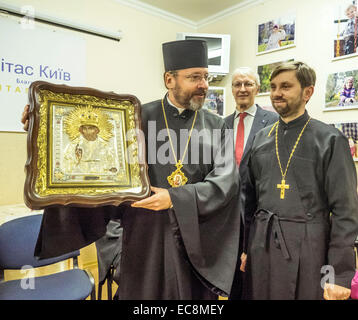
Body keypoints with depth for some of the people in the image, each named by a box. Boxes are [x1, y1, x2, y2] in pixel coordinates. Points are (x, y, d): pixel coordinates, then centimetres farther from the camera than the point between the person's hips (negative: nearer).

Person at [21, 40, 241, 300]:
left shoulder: (216, 127, 1)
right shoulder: (139, 118, -1)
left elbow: (226, 180, -9)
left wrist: (175, 199, -19)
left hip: (197, 238, 2)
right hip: (145, 236, -1)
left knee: (194, 292, 17)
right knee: (144, 292, 15)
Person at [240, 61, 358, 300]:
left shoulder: (331, 140, -6)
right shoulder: (262, 138, 6)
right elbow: (251, 198, 9)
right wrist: (245, 248, 8)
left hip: (307, 247, -3)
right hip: (262, 245, 4)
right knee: (259, 295, 15)